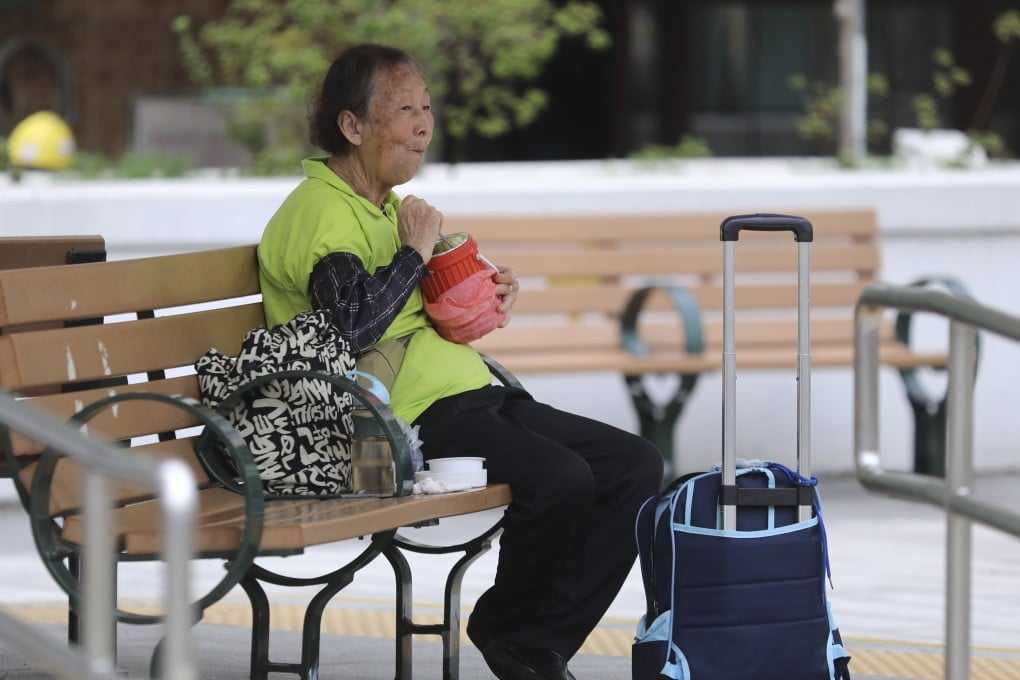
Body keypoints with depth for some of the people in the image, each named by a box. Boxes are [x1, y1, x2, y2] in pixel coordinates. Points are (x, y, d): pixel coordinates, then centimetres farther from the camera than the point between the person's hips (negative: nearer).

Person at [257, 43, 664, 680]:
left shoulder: (391, 205, 21)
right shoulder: (318, 212, -10)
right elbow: (354, 323, -26)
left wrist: (492, 287, 15)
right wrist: (415, 251, -13)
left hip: (475, 394, 10)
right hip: (414, 416, -10)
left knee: (637, 465, -2)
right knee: (562, 477, -29)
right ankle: (503, 626, -2)